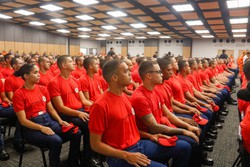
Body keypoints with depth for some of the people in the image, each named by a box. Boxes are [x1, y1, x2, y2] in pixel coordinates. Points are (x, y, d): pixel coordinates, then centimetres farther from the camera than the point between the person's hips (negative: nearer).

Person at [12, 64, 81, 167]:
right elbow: (23, 120, -11)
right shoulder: (18, 94, -8)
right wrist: (42, 128, -23)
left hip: (49, 120, 6)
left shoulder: (43, 89, 8)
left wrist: (60, 121, -6)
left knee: (76, 133, -14)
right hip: (32, 127, -5)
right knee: (56, 140, -32)